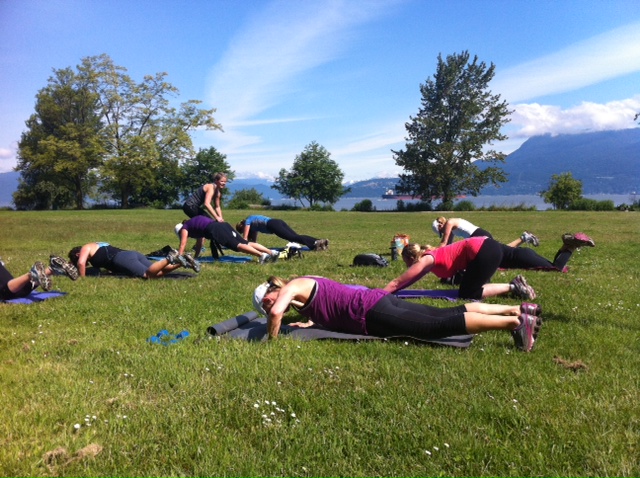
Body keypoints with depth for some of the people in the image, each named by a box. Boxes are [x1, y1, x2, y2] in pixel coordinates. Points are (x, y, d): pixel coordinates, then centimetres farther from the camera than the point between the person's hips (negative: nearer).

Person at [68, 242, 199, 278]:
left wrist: (82, 278, 4)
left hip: (123, 259, -8)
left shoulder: (85, 248, 14)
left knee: (149, 274, -23)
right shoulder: (98, 246, 38)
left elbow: (81, 262, -5)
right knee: (157, 273, -5)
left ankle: (169, 259, -39)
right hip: (132, 254, 8)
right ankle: (183, 261, -21)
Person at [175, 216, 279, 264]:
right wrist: (195, 257, 51)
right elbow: (200, 242, 48)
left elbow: (183, 245, 16)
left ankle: (261, 255, -40)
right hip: (222, 225, 7)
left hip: (214, 230, -7)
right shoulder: (193, 224, 43)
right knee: (246, 243, -4)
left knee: (237, 245, -21)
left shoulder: (184, 228, 21)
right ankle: (271, 252, -18)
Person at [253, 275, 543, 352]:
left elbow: (277, 313, -24)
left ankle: (516, 321, -14)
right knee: (448, 313, 7)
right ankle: (519, 309, 10)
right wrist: (310, 322, 22)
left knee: (441, 325, -13)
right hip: (375, 302, 9)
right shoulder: (304, 288, 22)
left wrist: (272, 339, -7)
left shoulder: (292, 286, -5)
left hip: (372, 312, -9)